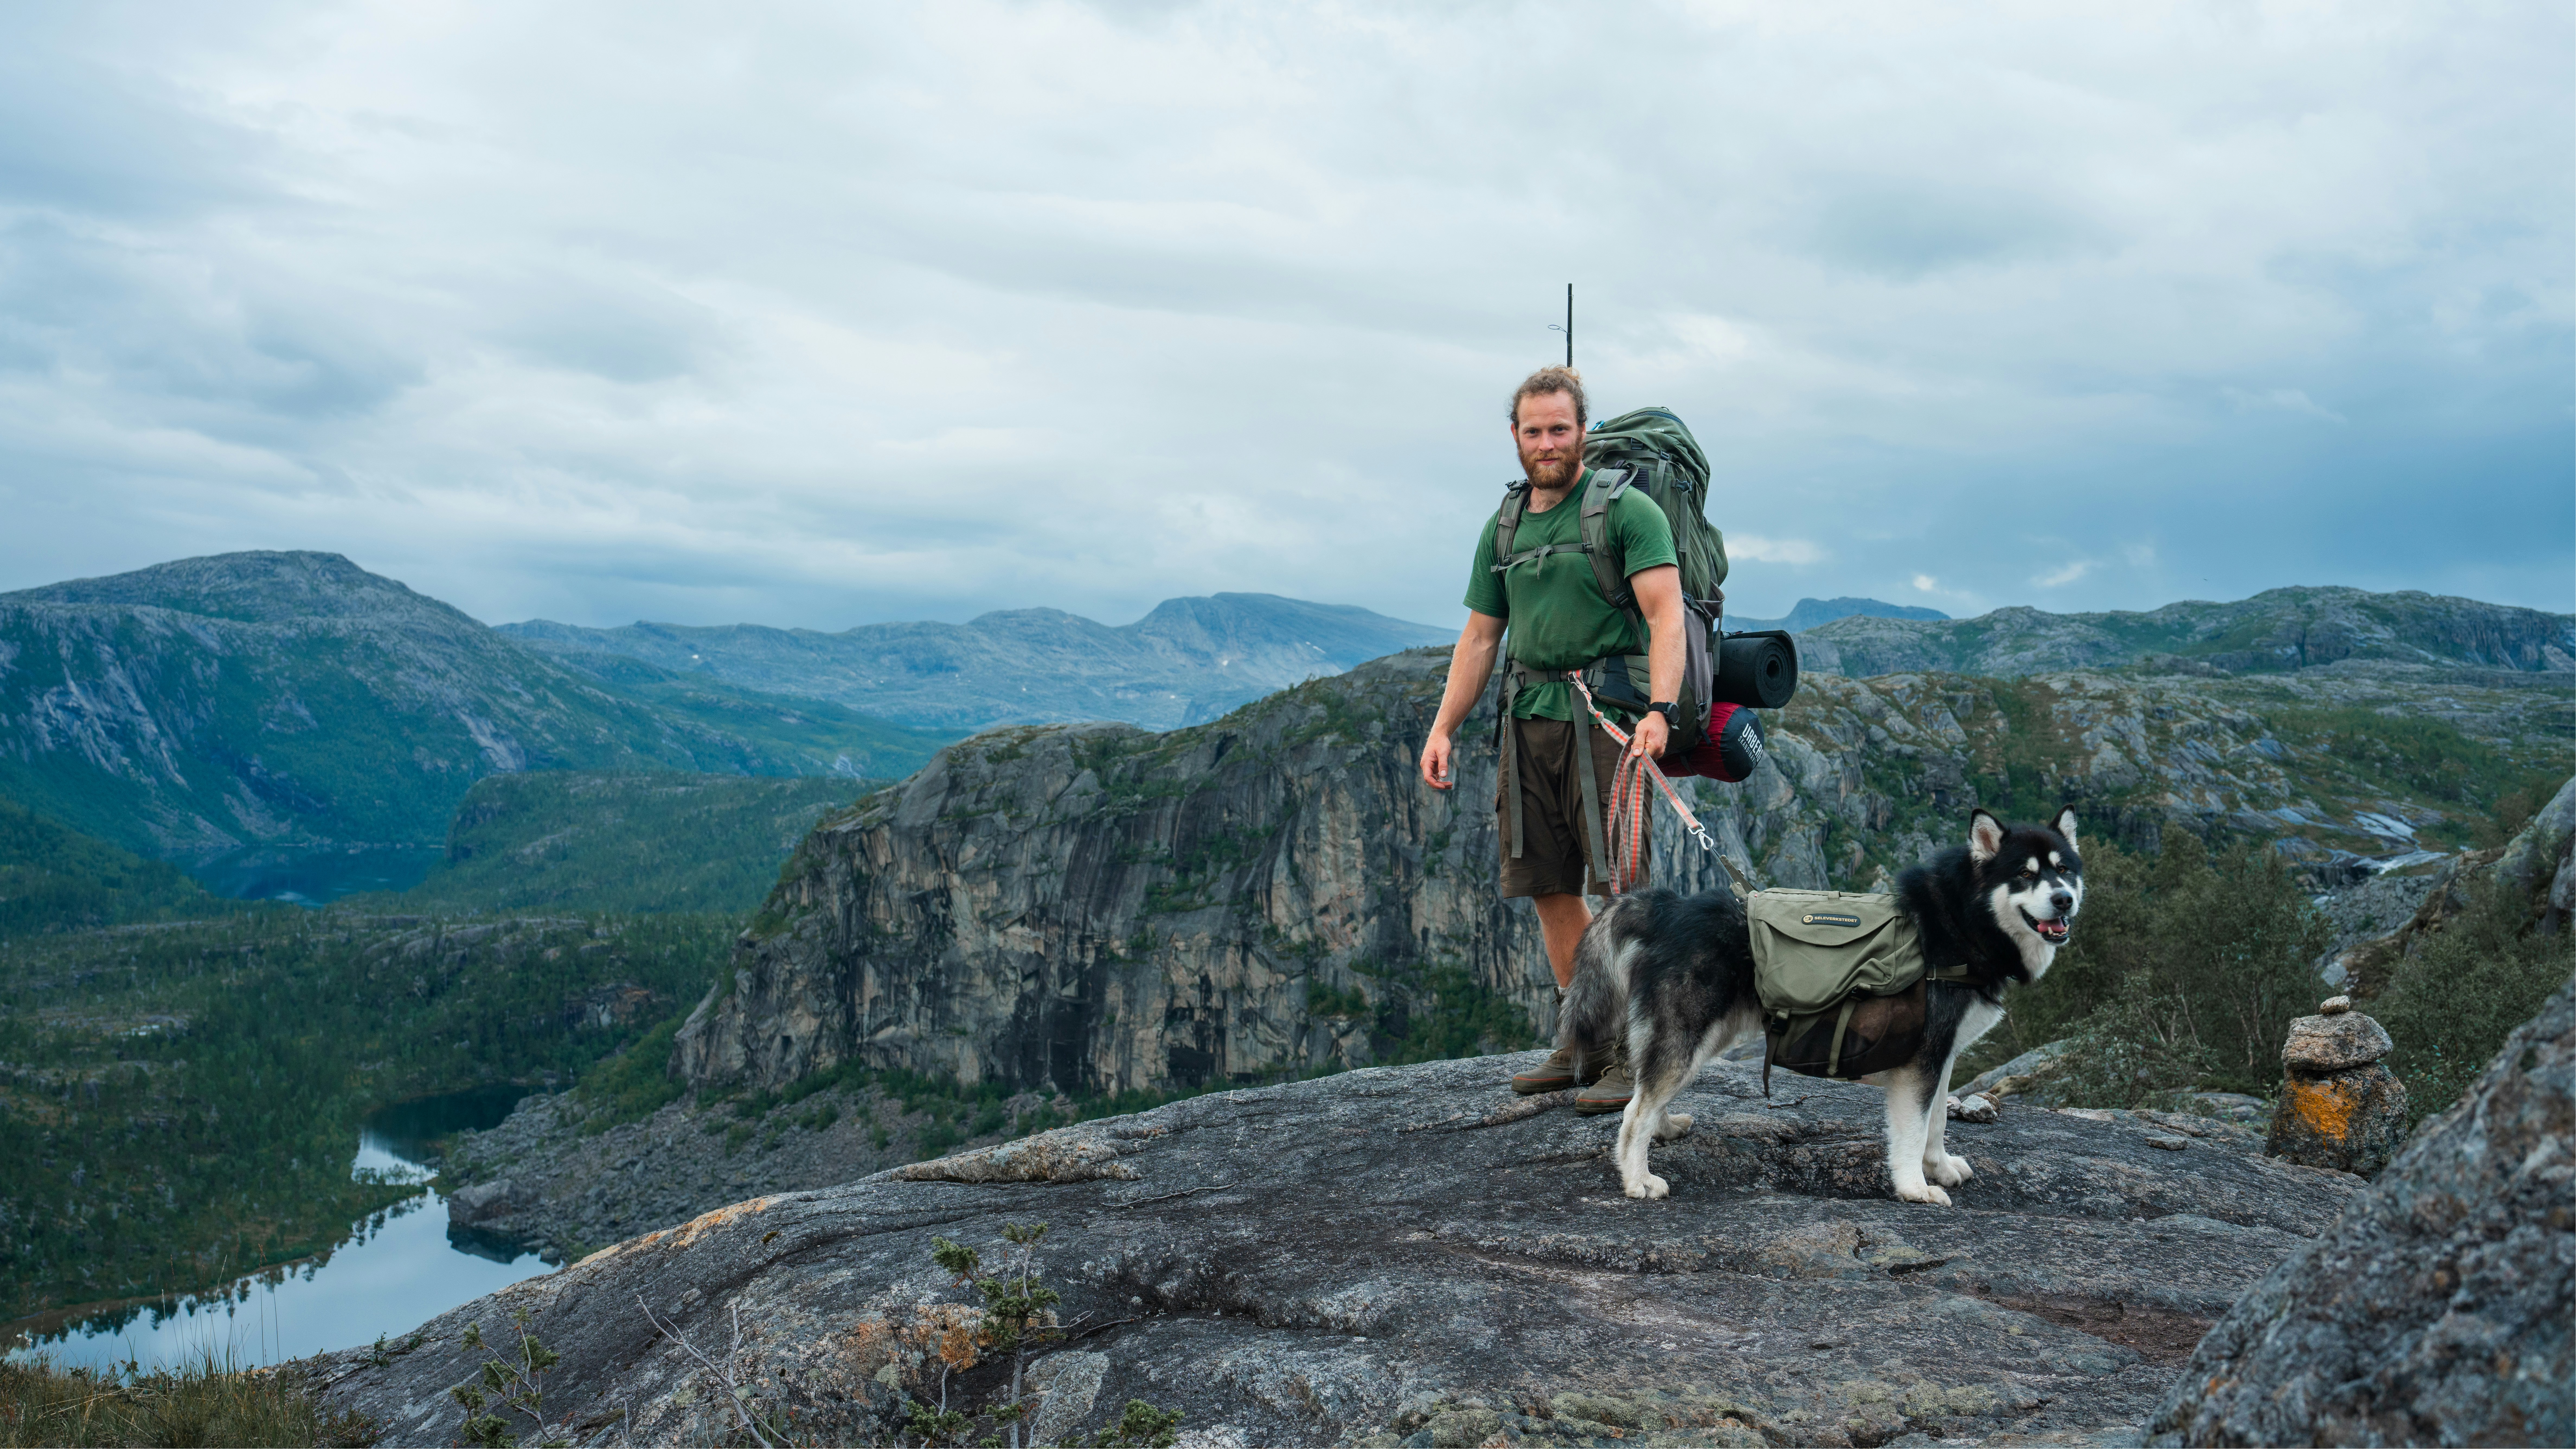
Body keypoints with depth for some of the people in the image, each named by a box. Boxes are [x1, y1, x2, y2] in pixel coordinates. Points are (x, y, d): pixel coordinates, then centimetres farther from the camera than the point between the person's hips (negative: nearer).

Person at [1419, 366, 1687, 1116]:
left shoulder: (1626, 509, -2)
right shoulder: (1504, 527, 17)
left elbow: (1665, 614, -11)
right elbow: (1480, 637, 21)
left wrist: (1660, 709, -25)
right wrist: (1444, 728, 15)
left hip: (1607, 714, -6)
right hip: (1530, 717, 6)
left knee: (1622, 886, -8)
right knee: (1550, 888, 7)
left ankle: (1631, 1054, -3)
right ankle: (1581, 1041, 17)